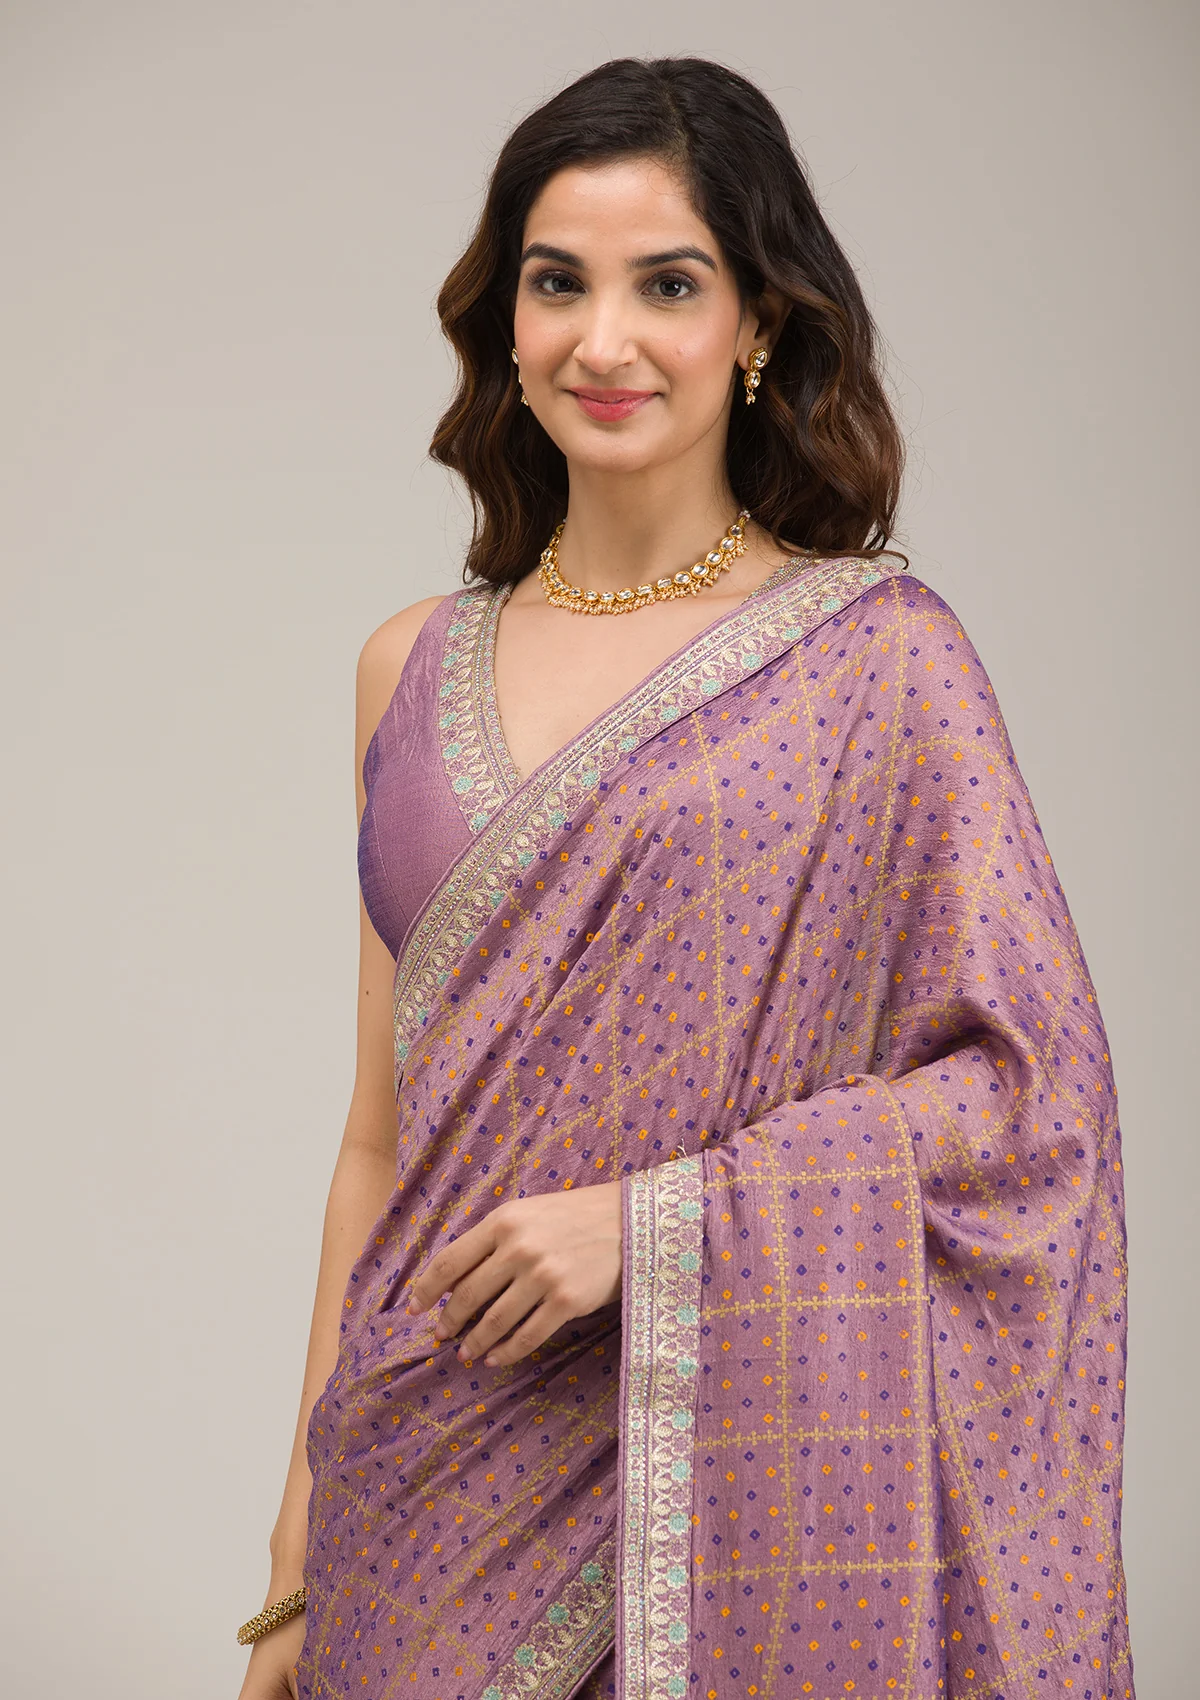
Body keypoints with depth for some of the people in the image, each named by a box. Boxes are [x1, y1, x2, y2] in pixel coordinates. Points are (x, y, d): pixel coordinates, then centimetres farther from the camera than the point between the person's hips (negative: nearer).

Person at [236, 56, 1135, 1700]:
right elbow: (383, 1131, 8)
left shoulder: (879, 657, -6)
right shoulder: (417, 670, 6)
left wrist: (650, 1220, -17)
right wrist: (305, 1550, 7)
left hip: (730, 1483, -3)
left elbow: (1029, 1089, -9)